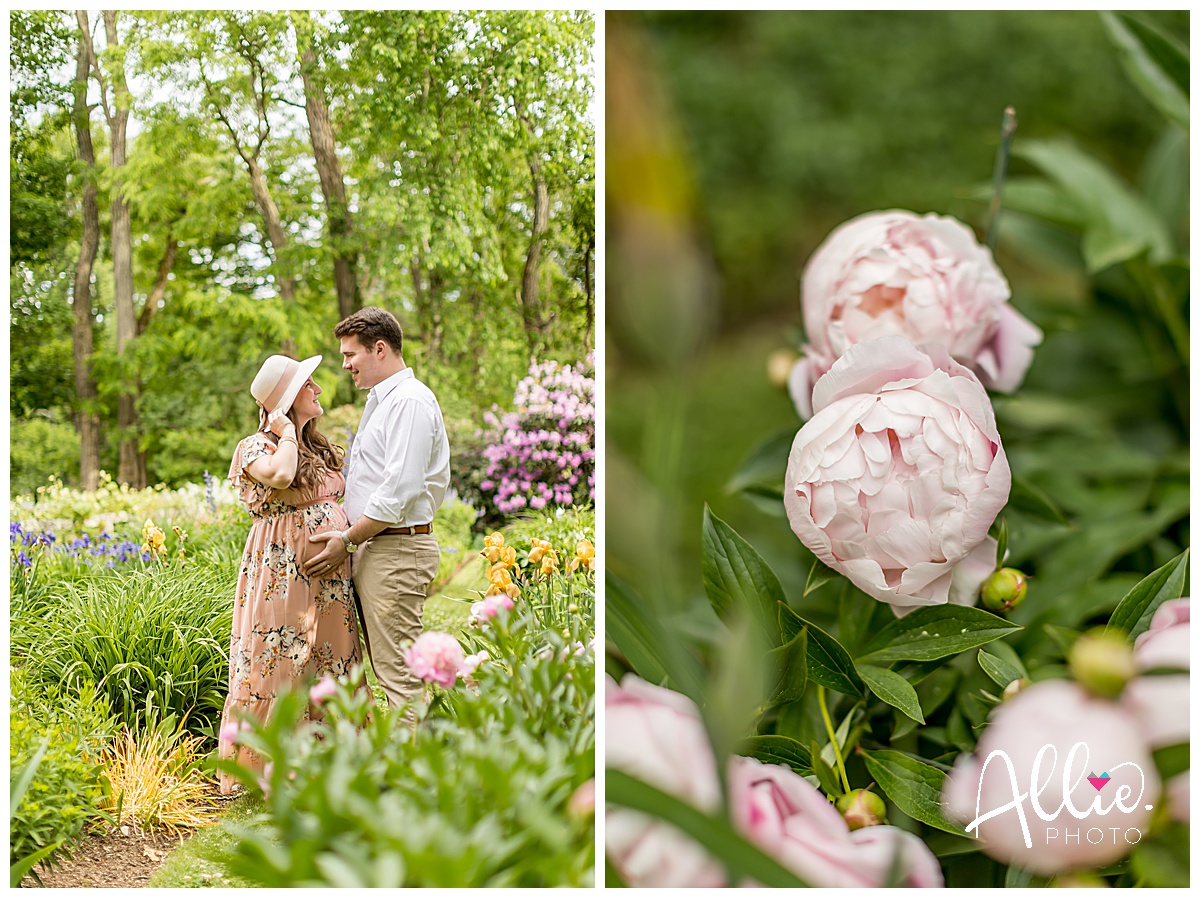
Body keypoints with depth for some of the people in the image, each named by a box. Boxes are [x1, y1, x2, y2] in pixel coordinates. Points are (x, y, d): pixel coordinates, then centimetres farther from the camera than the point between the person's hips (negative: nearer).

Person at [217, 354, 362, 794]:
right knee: (278, 667, -6)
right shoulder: (256, 447, -7)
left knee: (328, 668, 8)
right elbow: (280, 476, -30)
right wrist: (287, 433, -14)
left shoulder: (320, 448, 17)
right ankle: (260, 769, 2)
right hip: (281, 572, -7)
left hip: (329, 576, 8)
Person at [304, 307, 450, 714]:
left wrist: (347, 540, -14)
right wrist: (352, 540, 16)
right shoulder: (380, 400, 21)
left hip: (396, 551, -11)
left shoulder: (410, 401, -13)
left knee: (398, 673, -10)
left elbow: (401, 487, -20)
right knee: (386, 667, 11)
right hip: (372, 548, 11)